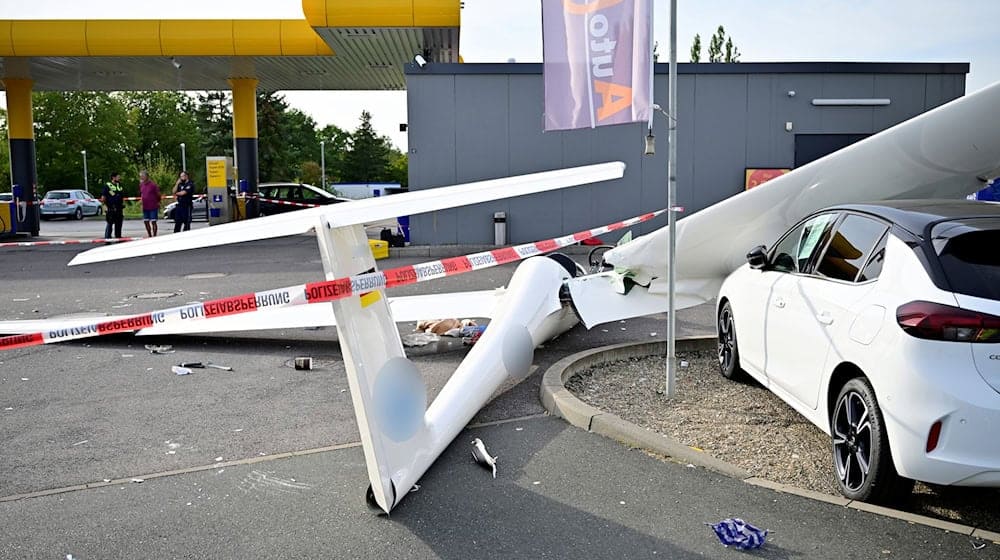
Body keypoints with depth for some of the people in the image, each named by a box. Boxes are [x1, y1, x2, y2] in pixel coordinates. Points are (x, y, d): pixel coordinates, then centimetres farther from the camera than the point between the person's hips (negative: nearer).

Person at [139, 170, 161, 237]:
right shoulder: (141, 185, 7)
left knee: (153, 222, -3)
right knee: (146, 221, 10)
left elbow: (158, 195, -5)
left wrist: (158, 202, 4)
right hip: (145, 207, 6)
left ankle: (154, 236, 4)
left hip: (153, 207, -6)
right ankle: (149, 235, 22)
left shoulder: (153, 185, -12)